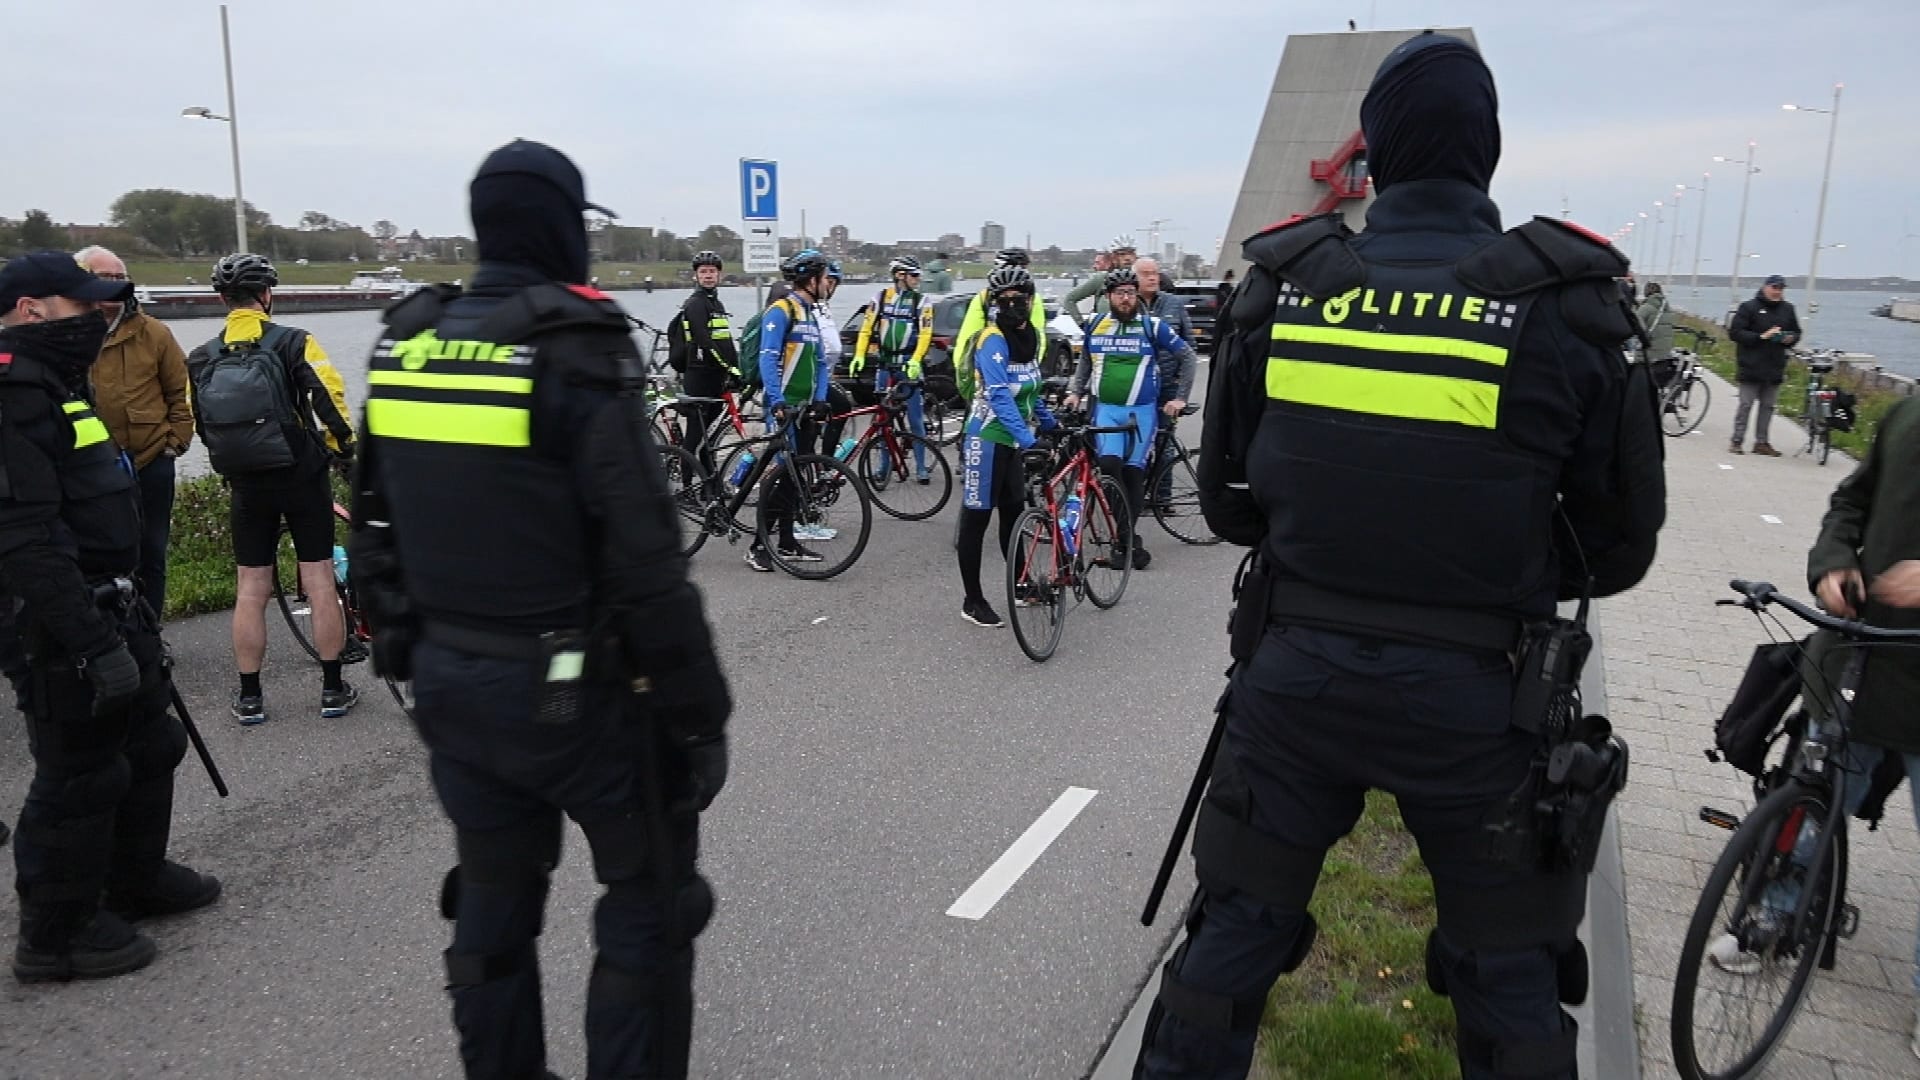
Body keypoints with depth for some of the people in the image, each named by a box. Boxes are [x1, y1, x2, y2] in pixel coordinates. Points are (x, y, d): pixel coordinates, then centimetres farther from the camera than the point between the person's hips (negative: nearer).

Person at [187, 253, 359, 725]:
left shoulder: (201, 358, 3)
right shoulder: (293, 342, -8)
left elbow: (200, 425, 9)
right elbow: (329, 398, -17)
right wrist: (346, 448, -2)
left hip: (247, 485, 3)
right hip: (302, 477, -3)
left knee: (250, 590, 9)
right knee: (319, 583, 4)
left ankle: (249, 696, 16)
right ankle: (333, 689, 9)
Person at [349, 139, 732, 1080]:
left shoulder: (402, 345, 3)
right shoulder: (578, 353, -17)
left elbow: (374, 534, 10)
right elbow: (645, 565, -20)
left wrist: (406, 652, 21)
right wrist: (699, 713, -13)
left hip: (449, 682, 7)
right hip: (574, 688, -6)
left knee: (493, 903, 21)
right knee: (648, 900, 11)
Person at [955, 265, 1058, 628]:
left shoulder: (1033, 337, 7)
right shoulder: (993, 340, -18)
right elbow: (1000, 396, -30)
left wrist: (1050, 423, 23)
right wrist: (1028, 441, -39)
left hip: (1013, 440, 8)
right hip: (987, 439, -7)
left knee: (1014, 514, 16)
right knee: (976, 519, 0)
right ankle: (972, 601, 7)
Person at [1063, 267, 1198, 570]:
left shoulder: (1153, 326, -1)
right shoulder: (1095, 326, 7)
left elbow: (1189, 358, 5)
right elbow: (1084, 362, 23)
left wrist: (1179, 397, 0)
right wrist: (1075, 391, 12)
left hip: (1142, 411, -1)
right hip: (1106, 408, 1)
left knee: (1133, 471, 2)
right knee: (1109, 465, -16)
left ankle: (1127, 535, 14)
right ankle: (1128, 536, -5)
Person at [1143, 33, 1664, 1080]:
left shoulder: (1282, 286, -5)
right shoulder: (1566, 303, -10)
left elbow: (1223, 490, 6)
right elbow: (1621, 540, -1)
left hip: (1292, 671, 2)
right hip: (1474, 695, -1)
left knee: (1233, 932, 18)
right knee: (1510, 975, 19)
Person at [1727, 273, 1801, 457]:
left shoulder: (1787, 309, 12)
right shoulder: (1749, 307, -5)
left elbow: (1796, 332, 23)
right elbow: (1734, 332, -10)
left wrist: (1790, 338, -1)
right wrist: (1761, 337, -18)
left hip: (1775, 367, 5)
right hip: (1751, 366, -5)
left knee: (1768, 406, 8)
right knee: (1745, 404, -3)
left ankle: (1761, 442, 14)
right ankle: (1737, 441, 3)